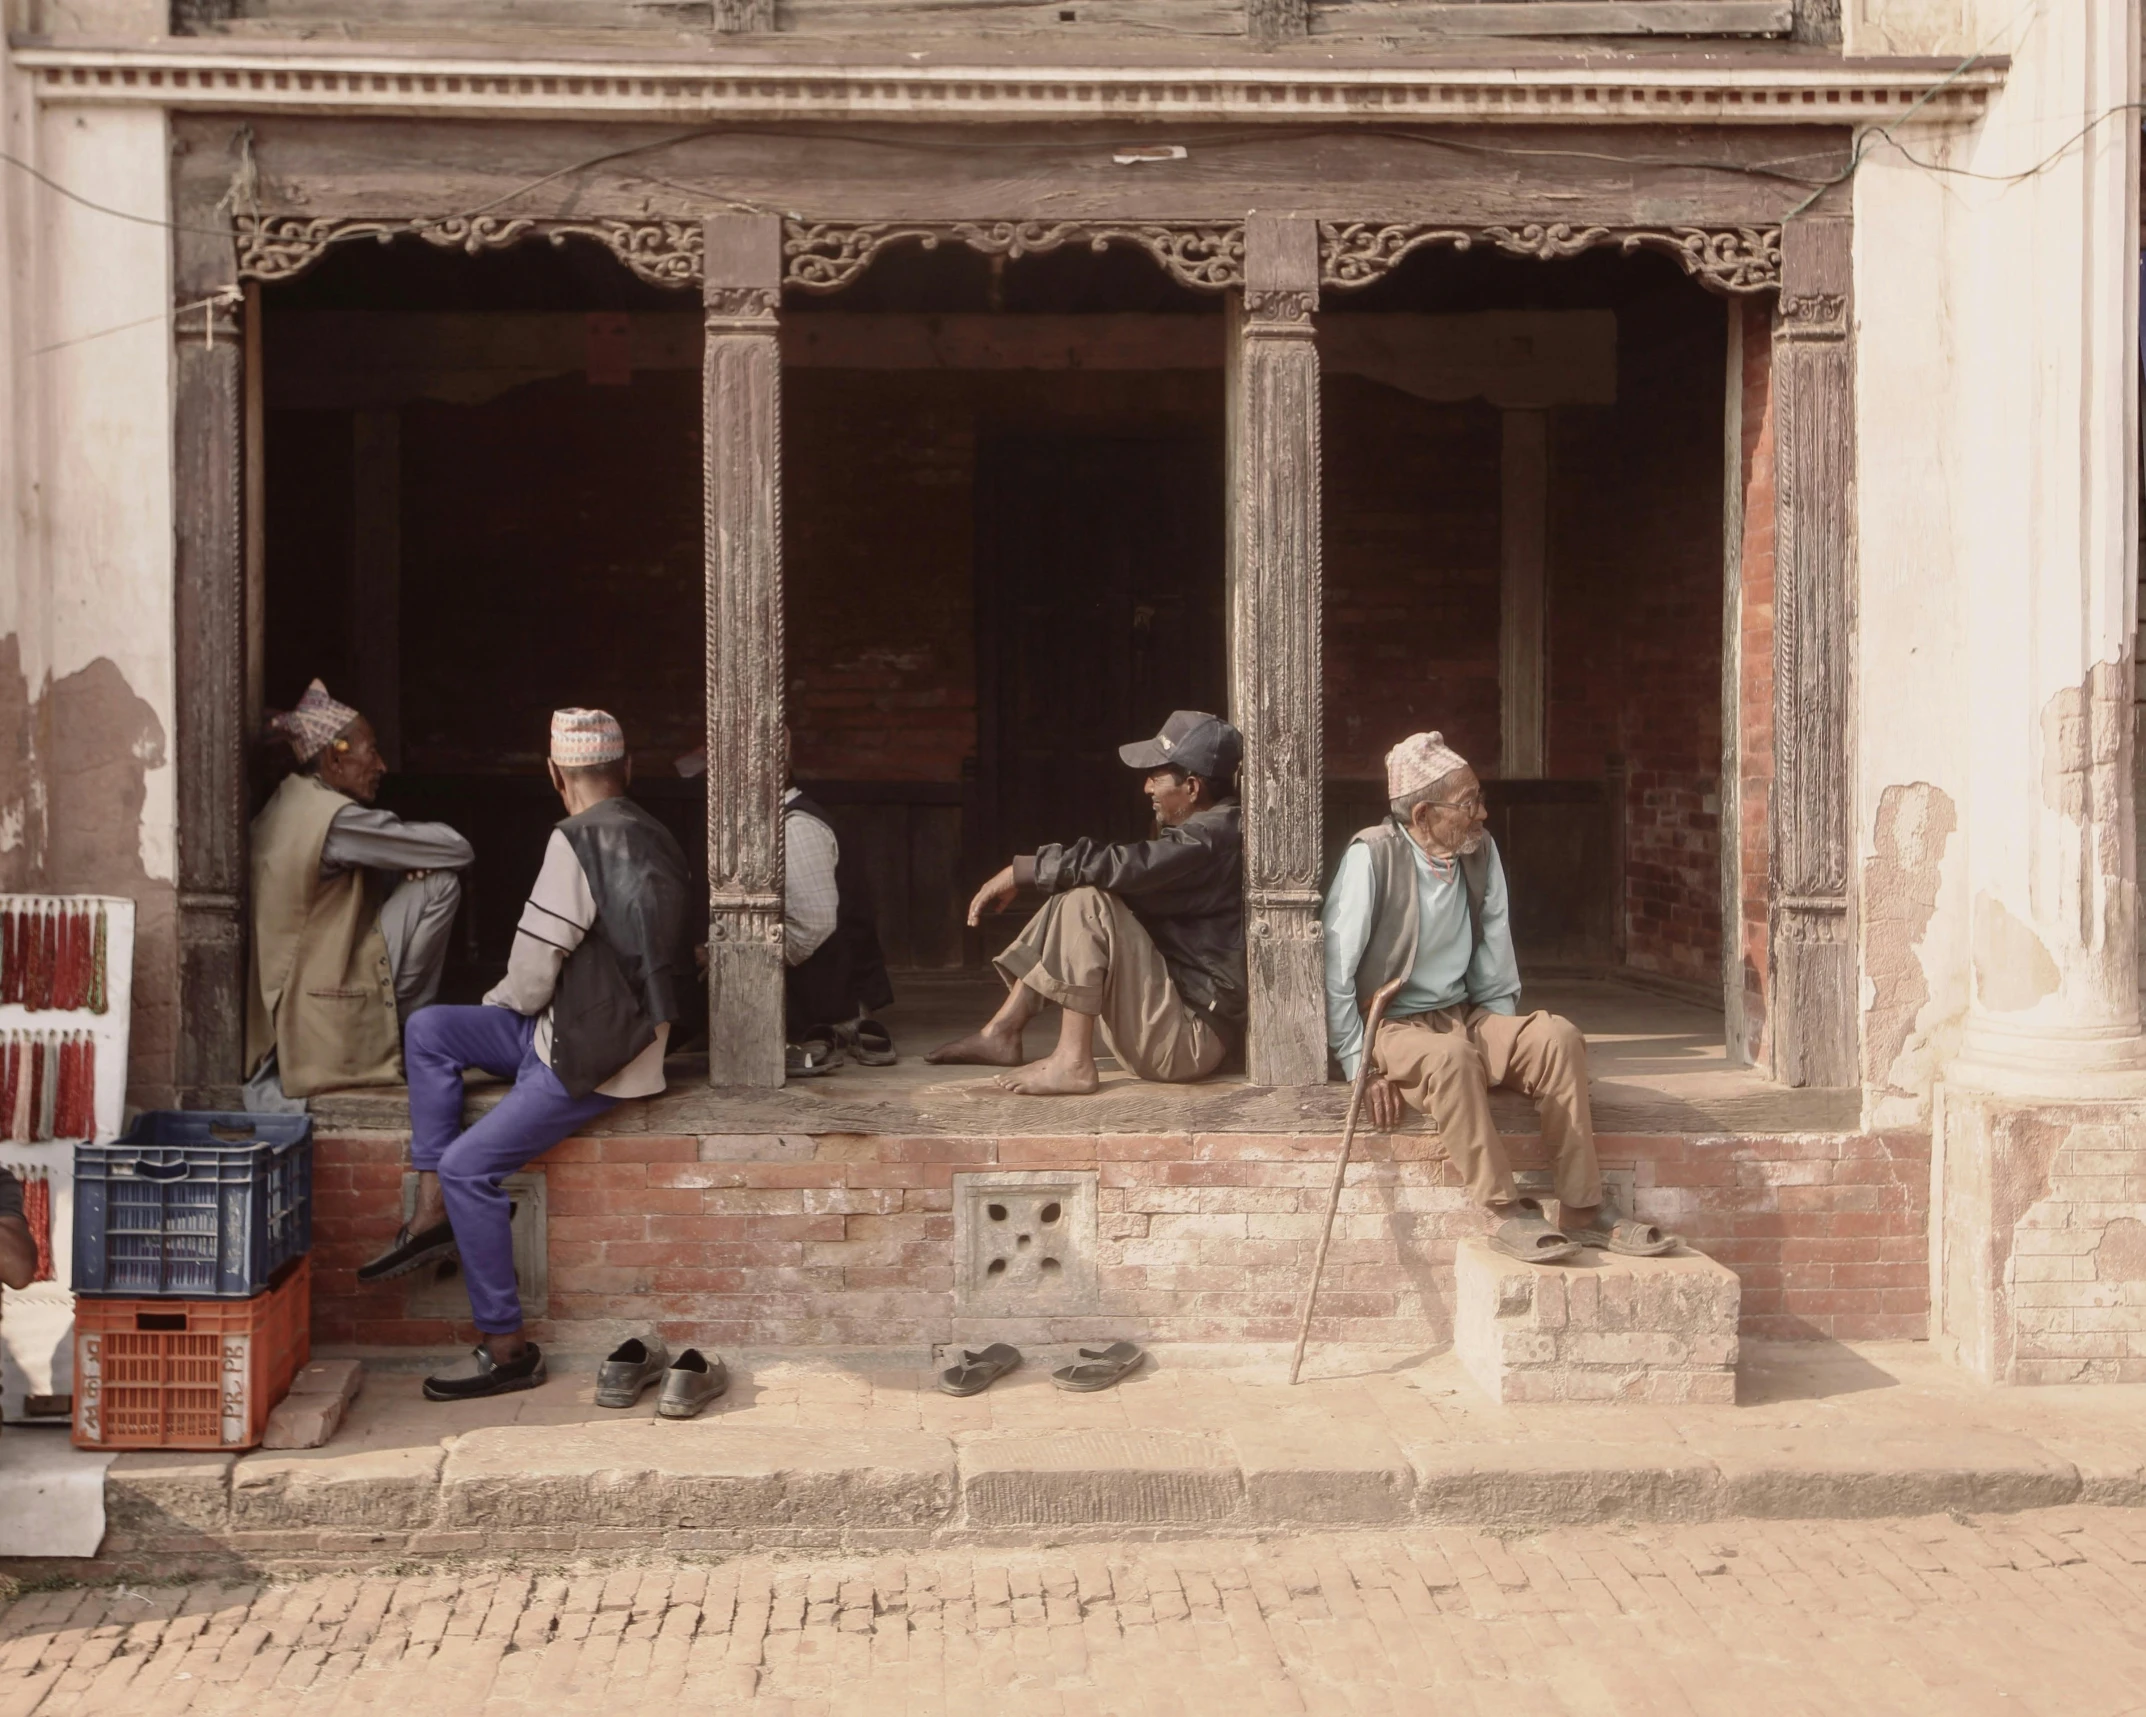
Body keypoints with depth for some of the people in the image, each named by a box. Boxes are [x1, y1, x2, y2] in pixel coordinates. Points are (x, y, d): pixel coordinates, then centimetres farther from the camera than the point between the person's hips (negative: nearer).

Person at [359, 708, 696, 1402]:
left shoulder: (578, 843, -19)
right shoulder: (654, 837, 8)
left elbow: (531, 978, -17)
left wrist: (505, 1000, 7)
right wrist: (519, 998, 21)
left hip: (591, 1059, -9)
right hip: (574, 1028, 9)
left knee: (467, 1164, -13)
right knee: (427, 1028, 7)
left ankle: (507, 1347, -5)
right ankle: (435, 1214, 6)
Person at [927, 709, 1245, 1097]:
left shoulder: (1210, 838, -19)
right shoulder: (1208, 832, 12)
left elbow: (1112, 866, -26)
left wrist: (1016, 872, -14)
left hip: (1190, 1040, -10)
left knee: (1087, 903, -22)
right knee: (1070, 896, 11)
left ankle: (1072, 1063, -19)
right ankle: (1001, 1034, 8)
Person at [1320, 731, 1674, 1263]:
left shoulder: (1481, 851, 3)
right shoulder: (1373, 856, -14)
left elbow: (1495, 962, 9)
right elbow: (1335, 971, -15)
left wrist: (1507, 1047, 1)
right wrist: (1362, 1069, -17)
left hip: (1466, 1019, 6)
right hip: (1390, 1026, -6)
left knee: (1557, 1035, -20)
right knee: (1450, 1054, -37)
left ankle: (1581, 1209, -18)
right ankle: (1510, 1215, -31)